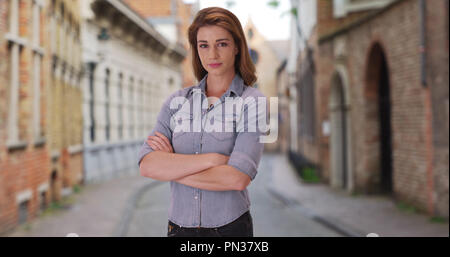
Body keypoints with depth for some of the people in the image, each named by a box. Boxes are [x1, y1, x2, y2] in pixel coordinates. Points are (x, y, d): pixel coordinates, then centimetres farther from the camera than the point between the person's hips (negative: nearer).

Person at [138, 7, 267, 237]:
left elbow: (238, 179, -19)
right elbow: (147, 166, -9)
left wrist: (172, 167, -10)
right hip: (179, 227, 3)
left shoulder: (252, 103, -7)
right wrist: (212, 159, -18)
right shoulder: (177, 101, 3)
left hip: (229, 228, -2)